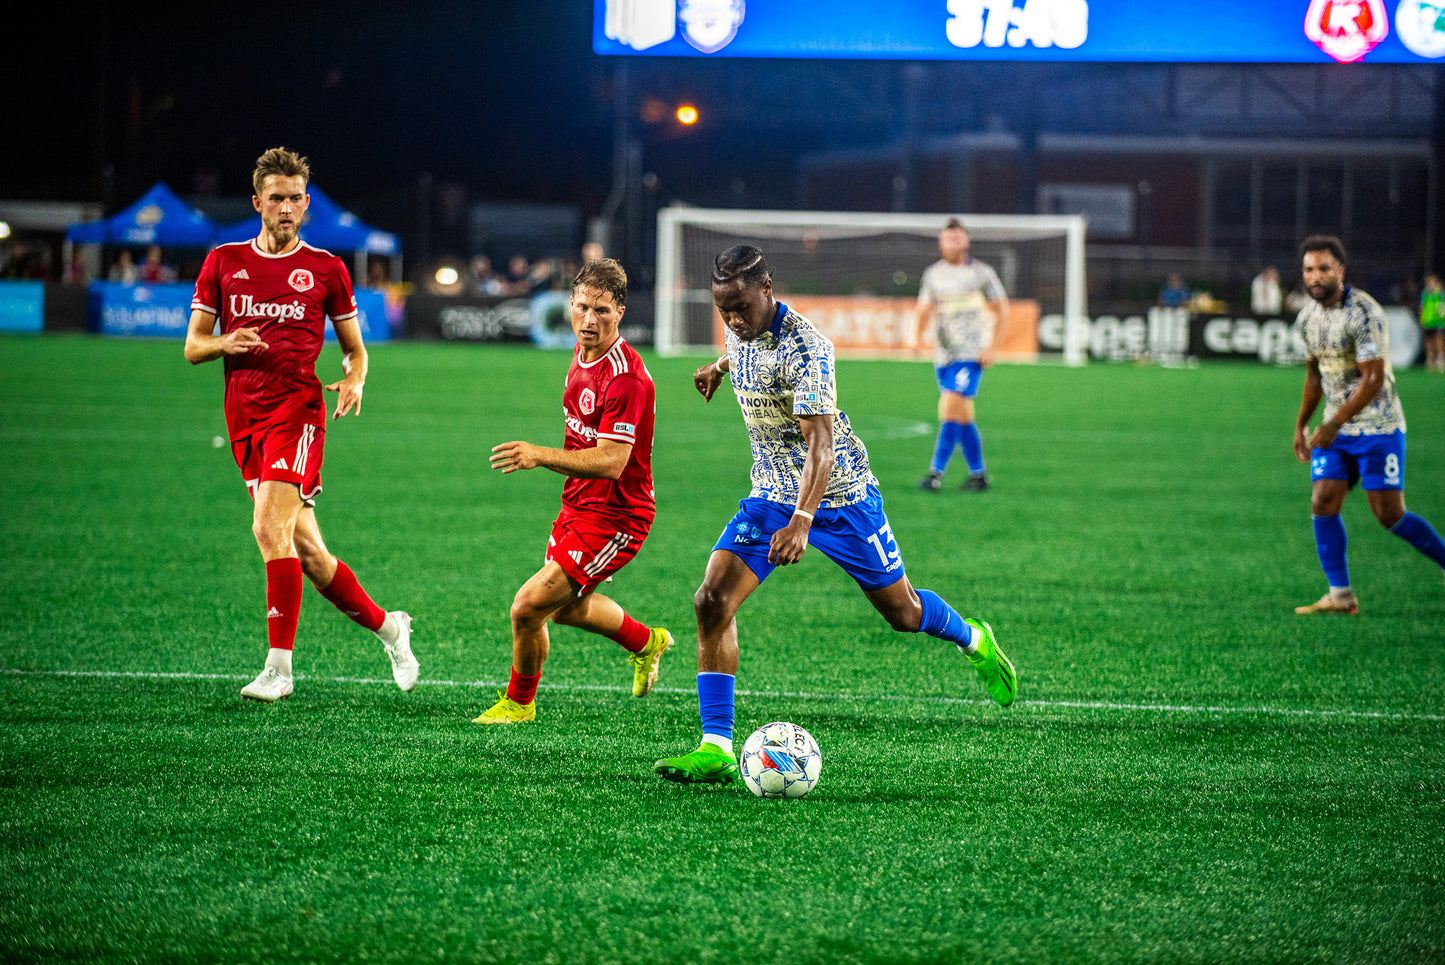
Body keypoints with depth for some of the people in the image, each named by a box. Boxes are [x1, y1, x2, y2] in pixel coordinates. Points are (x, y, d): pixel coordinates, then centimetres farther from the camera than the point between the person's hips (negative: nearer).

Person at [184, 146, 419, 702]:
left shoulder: (325, 269, 5)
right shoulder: (223, 262, 10)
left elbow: (355, 348, 14)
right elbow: (192, 347, 11)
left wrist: (355, 379, -8)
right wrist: (224, 344, -11)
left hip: (297, 410, -4)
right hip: (244, 418, 4)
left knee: (271, 527, -21)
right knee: (304, 549, 4)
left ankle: (279, 667, -19)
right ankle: (386, 626, 23)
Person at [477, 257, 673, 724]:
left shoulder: (625, 378, -26)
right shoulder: (583, 353, 3)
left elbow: (610, 461, -32)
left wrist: (540, 456, -41)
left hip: (614, 518, -10)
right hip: (578, 505, 10)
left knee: (528, 607, -13)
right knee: (567, 608, 26)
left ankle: (519, 702, 11)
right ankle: (646, 642, 51)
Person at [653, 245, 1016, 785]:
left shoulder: (803, 347, -28)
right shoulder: (740, 332, -5)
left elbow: (820, 444, -36)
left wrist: (802, 521, -49)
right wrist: (721, 367, 42)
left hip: (837, 494, -6)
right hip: (770, 496, 6)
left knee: (902, 612, 10)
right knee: (712, 601, -15)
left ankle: (976, 642, 45)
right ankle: (716, 749, -15)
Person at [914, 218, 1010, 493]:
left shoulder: (982, 273, -2)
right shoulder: (932, 274, 11)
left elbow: (1002, 312, 2)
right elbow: (926, 308, 21)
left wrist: (991, 347, -8)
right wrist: (919, 333, 0)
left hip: (971, 354, -5)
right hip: (943, 355, 5)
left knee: (950, 409, -17)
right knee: (962, 417, 8)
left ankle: (936, 473, -19)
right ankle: (978, 475, 18)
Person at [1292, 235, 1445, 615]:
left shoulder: (1363, 313, -18)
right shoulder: (1308, 317, 7)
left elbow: (1373, 380, -23)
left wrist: (1334, 424, -27)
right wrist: (1301, 425, 23)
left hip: (1378, 427, -7)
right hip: (1335, 430, 7)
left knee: (1390, 515, -8)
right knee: (1323, 504, -7)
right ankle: (1340, 596, -2)